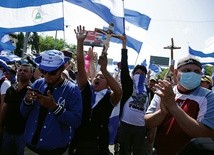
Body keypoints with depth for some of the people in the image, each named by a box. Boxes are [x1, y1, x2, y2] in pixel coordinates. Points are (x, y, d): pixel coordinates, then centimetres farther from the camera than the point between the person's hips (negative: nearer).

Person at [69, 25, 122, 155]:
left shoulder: (110, 98, -2)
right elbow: (81, 66, -4)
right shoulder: (85, 90, 4)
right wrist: (80, 42, -11)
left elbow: (119, 91, -26)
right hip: (77, 143, 2)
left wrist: (104, 69, -30)